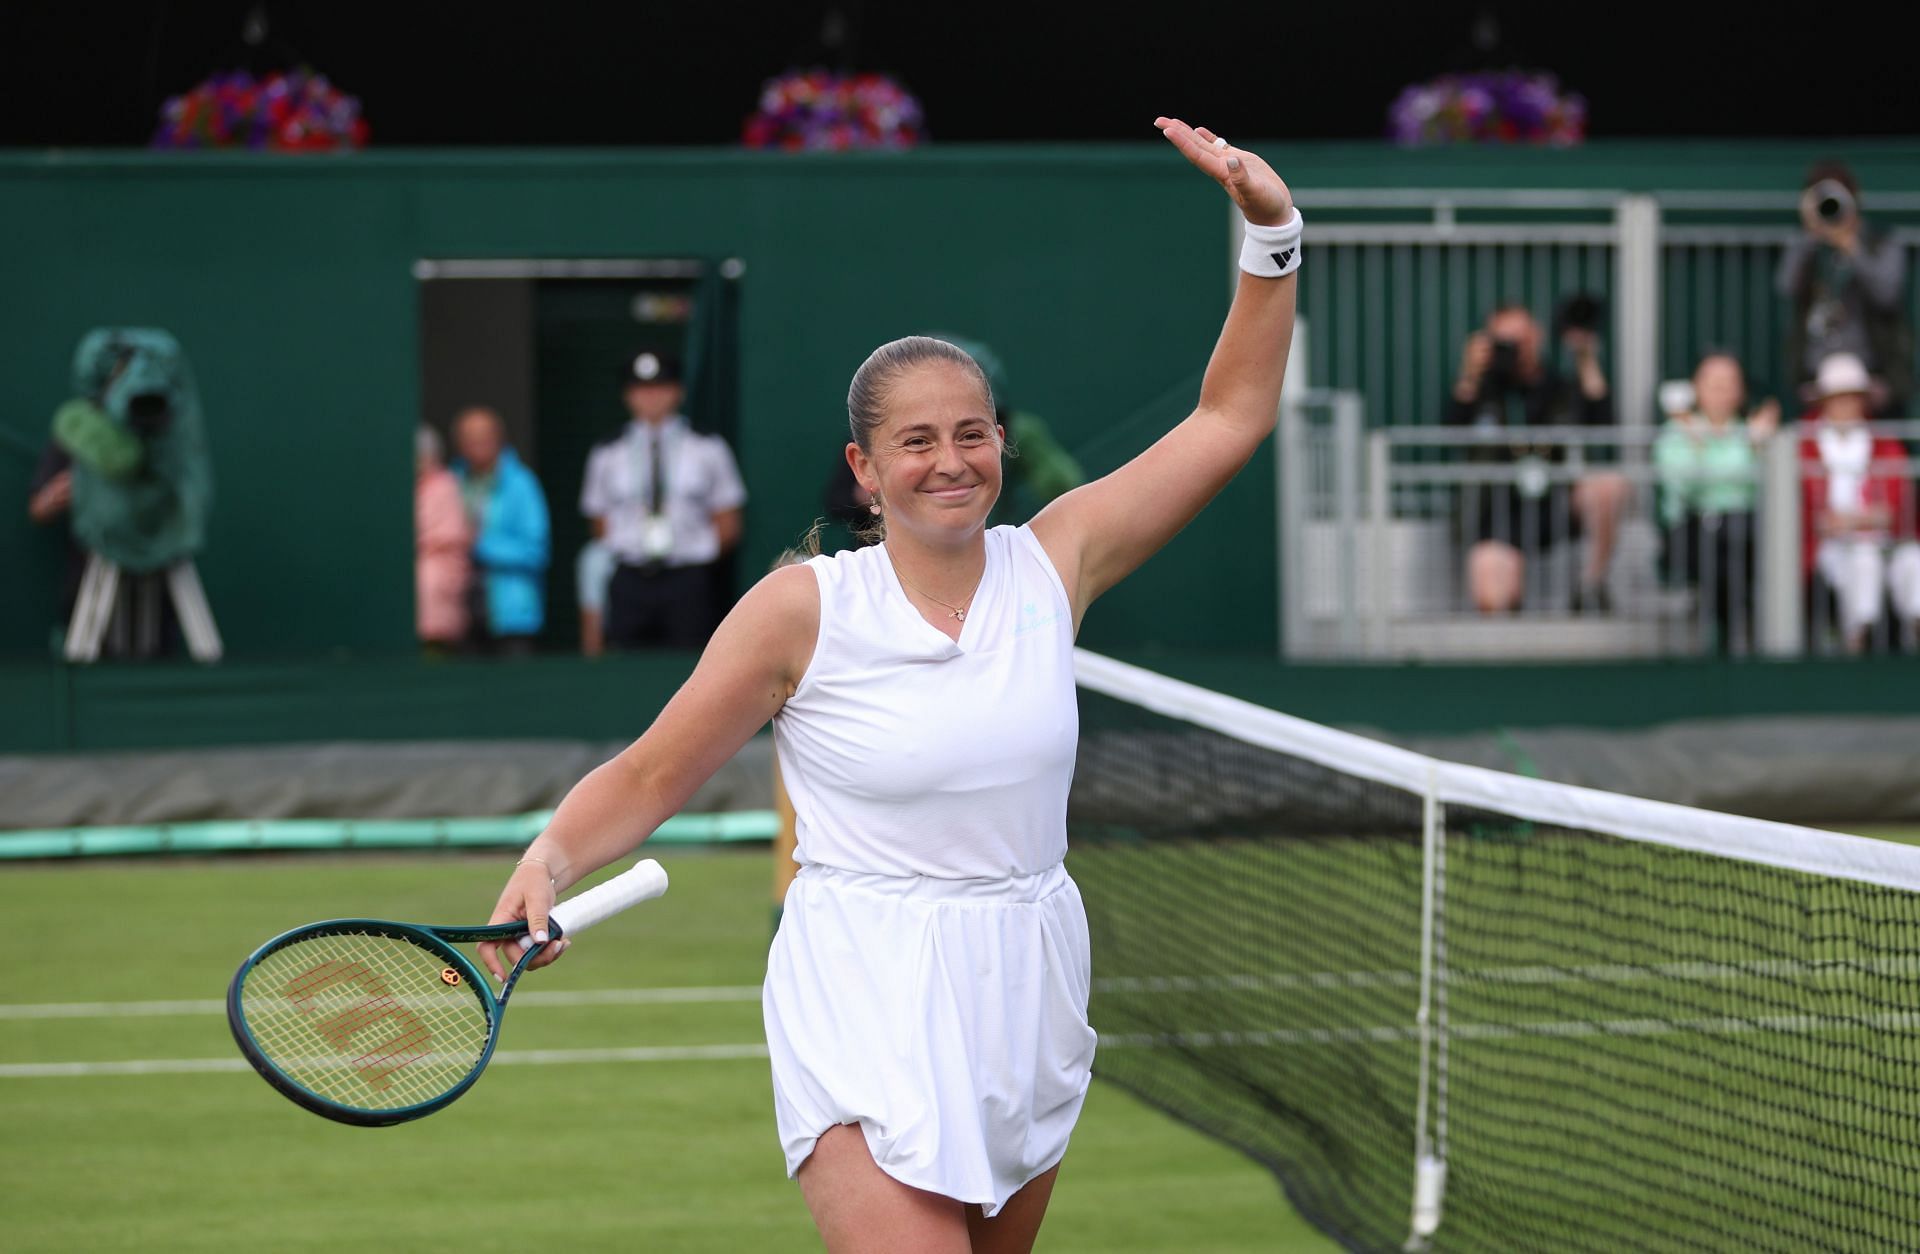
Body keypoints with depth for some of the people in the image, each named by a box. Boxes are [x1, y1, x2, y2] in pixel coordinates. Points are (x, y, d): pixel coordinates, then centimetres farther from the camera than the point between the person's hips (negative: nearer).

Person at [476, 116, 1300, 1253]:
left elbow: (1231, 418, 6)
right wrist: (550, 862, -21)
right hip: (869, 1020, -4)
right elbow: (650, 777, -2)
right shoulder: (805, 608, -7)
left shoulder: (1053, 564, 2)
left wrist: (1272, 235, -3)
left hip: (1029, 991, 5)